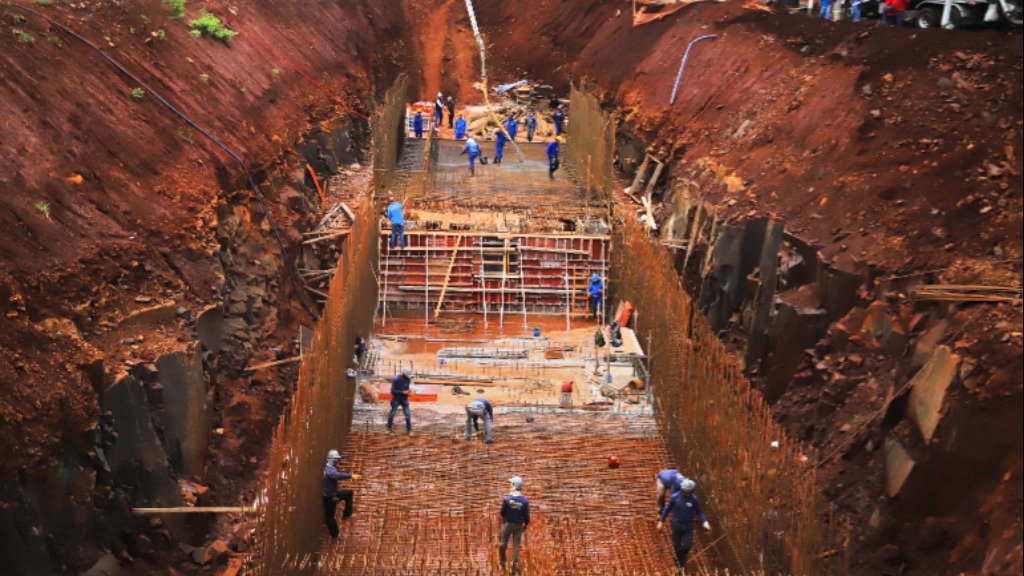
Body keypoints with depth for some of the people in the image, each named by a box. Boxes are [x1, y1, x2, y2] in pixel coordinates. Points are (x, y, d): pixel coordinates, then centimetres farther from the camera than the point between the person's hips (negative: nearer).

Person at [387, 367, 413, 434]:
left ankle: (409, 430, 5)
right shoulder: (396, 379, -18)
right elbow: (393, 391, -18)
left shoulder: (408, 379, -4)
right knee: (392, 414, 6)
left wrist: (409, 391, -10)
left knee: (407, 415, -4)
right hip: (396, 400, -3)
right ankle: (389, 429, 23)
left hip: (404, 400, 3)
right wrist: (402, 392, -24)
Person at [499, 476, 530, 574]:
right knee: (516, 545, 10)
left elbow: (502, 512, -7)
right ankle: (514, 565, 11)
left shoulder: (506, 498, -18)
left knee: (503, 543, 18)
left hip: (507, 524, -1)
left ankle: (502, 562, 34)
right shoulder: (525, 500, -17)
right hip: (519, 525, 1)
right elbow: (526, 515, -9)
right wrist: (526, 524, 10)